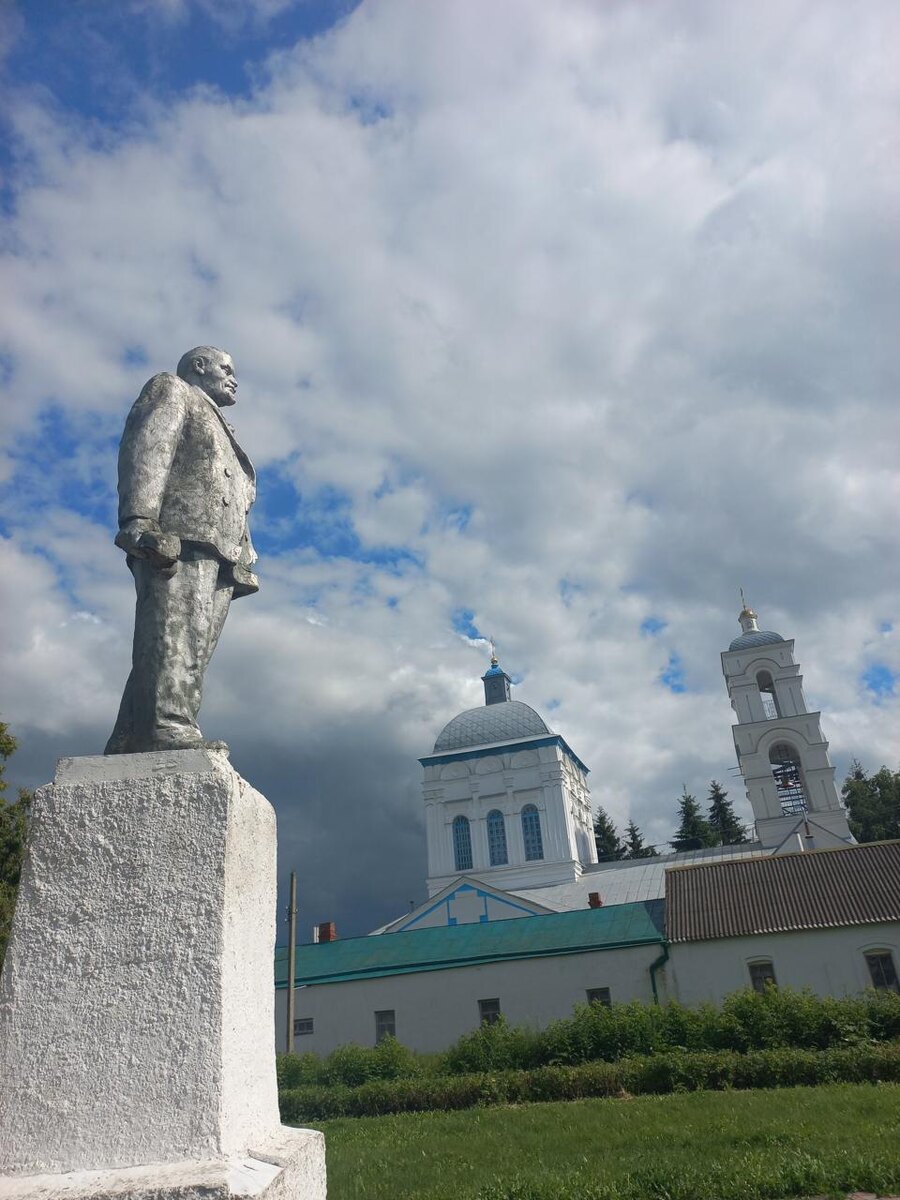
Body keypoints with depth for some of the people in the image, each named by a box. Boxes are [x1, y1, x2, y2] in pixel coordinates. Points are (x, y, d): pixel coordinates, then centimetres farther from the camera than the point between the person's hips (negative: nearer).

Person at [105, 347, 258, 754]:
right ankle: (168, 731, -32)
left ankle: (127, 750, -9)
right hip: (177, 538, -7)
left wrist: (246, 563, 15)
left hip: (219, 554, 7)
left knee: (191, 653, -5)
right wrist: (139, 520, -20)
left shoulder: (223, 435, 40)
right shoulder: (171, 390, 17)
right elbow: (145, 448, -3)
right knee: (173, 639, -22)